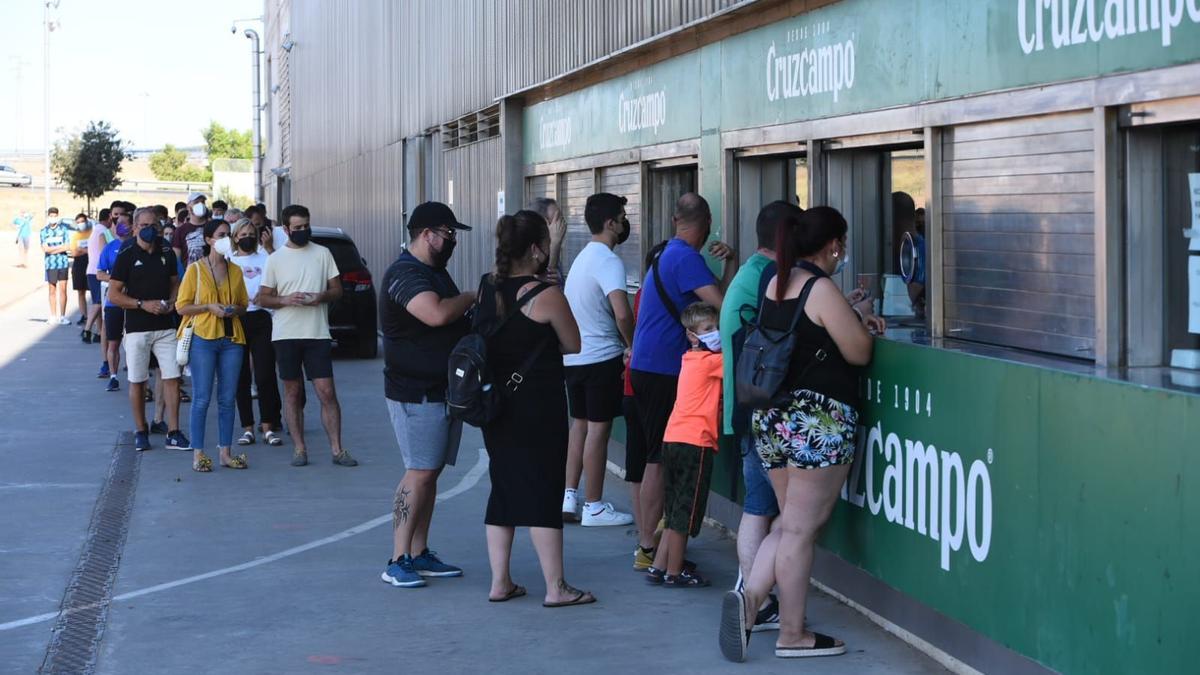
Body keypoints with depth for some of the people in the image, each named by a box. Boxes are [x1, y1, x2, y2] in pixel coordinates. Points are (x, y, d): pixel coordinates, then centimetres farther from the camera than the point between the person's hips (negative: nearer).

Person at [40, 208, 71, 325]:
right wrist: (61, 247, -6)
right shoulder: (44, 231, 8)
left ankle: (62, 316, -2)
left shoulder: (64, 230, 4)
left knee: (62, 290, -4)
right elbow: (45, 249, -2)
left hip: (63, 263, -1)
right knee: (52, 290, 5)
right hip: (50, 264, 1)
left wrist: (52, 249, -9)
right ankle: (53, 316, 11)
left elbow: (68, 247, -3)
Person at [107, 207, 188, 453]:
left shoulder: (167, 253, 8)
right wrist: (143, 304, -16)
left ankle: (173, 433, -1)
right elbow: (113, 294, -6)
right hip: (137, 328, -3)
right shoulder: (126, 256, -4)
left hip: (165, 326, 3)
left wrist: (171, 302, -2)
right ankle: (141, 431, 16)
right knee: (137, 381, 4)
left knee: (172, 377, -4)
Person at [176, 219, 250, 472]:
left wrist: (236, 309, -3)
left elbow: (244, 305, 20)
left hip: (232, 339, 4)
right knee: (202, 398, -4)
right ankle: (198, 454, 0)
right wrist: (209, 307, -15)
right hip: (203, 338, -4)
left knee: (227, 399, 5)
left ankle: (225, 451, 12)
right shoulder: (195, 269, -1)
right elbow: (181, 306, -2)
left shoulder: (235, 271, 11)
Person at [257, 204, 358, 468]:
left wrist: (321, 297, -13)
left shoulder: (322, 253, 7)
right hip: (286, 334, 0)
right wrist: (286, 300, -14)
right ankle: (299, 448, 12)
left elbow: (337, 290, 8)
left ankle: (337, 449, -2)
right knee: (293, 392, 6)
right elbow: (263, 298, 5)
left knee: (327, 392, -5)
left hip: (318, 334, 0)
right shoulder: (276, 259, 5)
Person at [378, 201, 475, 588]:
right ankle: (398, 561, -9)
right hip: (416, 393, -10)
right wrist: (473, 297, -16)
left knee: (431, 473, 10)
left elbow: (454, 322, 30)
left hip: (444, 390, 10)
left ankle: (419, 554, 15)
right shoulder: (405, 274, -15)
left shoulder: (436, 272, 18)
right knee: (420, 473, -11)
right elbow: (437, 314, -32)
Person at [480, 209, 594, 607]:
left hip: (495, 406, 6)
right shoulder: (546, 295, -14)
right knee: (543, 492, -1)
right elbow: (573, 345, -4)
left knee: (503, 489, 14)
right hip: (539, 407, -6)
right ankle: (556, 587, 4)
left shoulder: (488, 288, 4)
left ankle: (500, 582, 17)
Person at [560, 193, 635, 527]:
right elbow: (622, 314, -30)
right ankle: (594, 507, 4)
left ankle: (569, 498, 16)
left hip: (573, 355, 9)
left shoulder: (585, 256, 13)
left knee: (580, 424, 16)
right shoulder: (608, 262, -17)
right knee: (598, 428, -2)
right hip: (601, 357, -9)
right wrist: (634, 346, -14)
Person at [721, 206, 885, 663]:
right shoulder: (822, 289, -14)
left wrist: (854, 321, 20)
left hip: (772, 418, 8)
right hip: (818, 420, -8)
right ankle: (793, 634, 7)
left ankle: (750, 597, -4)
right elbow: (859, 353, -10)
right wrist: (862, 327, 10)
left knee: (791, 522, 16)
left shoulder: (777, 282, 10)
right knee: (801, 530, -1)